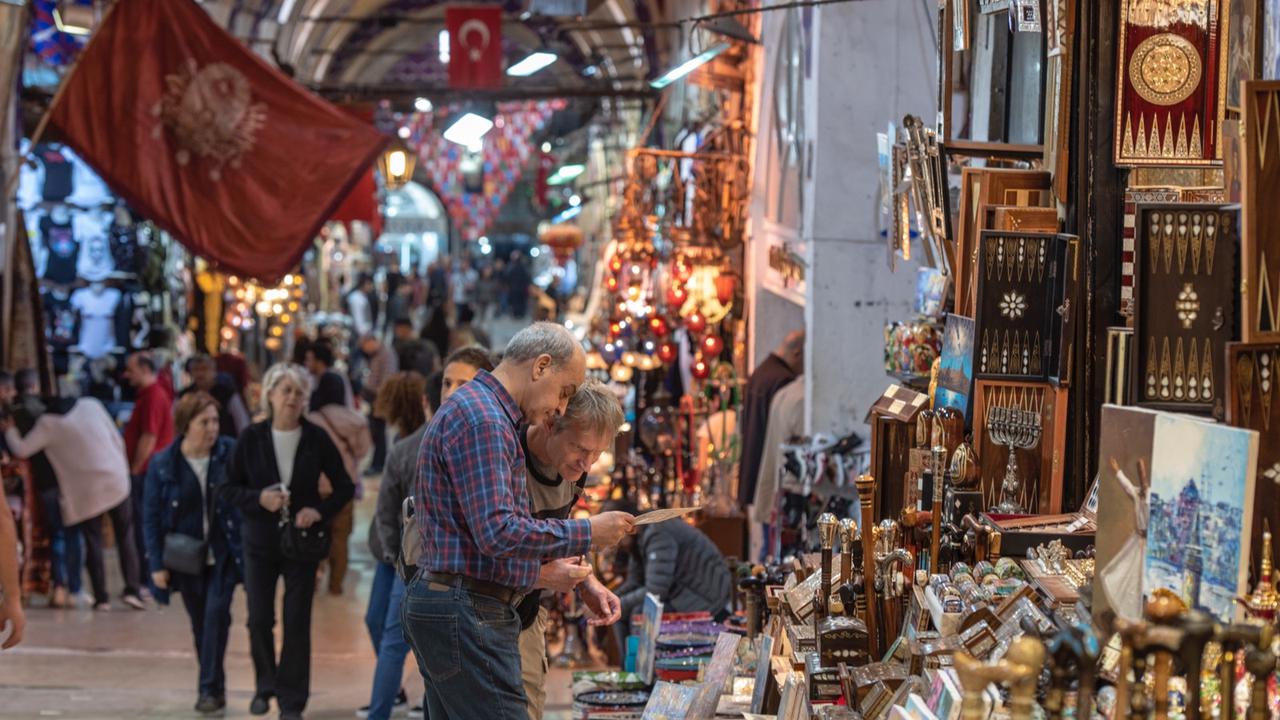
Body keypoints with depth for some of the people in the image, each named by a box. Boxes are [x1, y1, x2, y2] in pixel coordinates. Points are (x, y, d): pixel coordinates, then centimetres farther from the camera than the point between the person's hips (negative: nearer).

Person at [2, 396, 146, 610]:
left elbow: (22, 450, -1)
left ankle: (101, 597, 3)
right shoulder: (91, 405, 3)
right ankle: (133, 590, -1)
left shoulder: (48, 423, -4)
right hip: (115, 480, 1)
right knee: (125, 538, 8)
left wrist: (9, 430, 17)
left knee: (93, 542, 8)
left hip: (85, 491, -1)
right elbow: (117, 440, 4)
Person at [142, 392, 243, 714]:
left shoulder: (230, 453, -7)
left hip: (223, 554, -1)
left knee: (216, 614, -16)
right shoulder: (162, 464, -6)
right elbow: (151, 516, -2)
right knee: (200, 625, 9)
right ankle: (214, 688, 24)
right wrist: (157, 564, -6)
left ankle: (210, 688, -9)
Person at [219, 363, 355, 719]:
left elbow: (345, 487, 3)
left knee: (297, 622, 0)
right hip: (260, 542, 1)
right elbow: (228, 488, 2)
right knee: (259, 619, 3)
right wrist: (258, 499, -16)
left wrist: (320, 511, -14)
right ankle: (265, 686, 28)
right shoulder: (252, 438, -4)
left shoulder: (316, 439, -5)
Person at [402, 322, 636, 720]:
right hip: (466, 611, -11)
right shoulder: (482, 419, -15)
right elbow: (498, 533, -22)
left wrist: (551, 565, 19)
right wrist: (587, 533, -13)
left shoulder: (481, 411, 20)